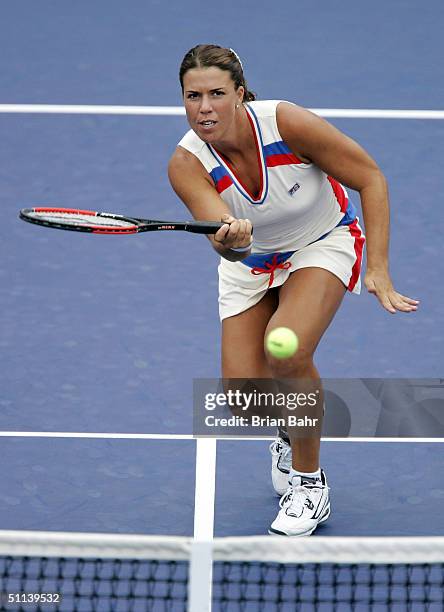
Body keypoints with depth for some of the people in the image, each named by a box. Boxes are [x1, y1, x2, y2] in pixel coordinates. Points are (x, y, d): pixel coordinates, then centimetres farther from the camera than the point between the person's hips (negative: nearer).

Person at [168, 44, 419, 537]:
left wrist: (378, 269, -24)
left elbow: (370, 177, -19)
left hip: (324, 243, -3)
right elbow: (227, 240, -38)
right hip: (251, 263, 3)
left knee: (286, 353, -30)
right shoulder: (186, 164, -23)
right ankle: (287, 435, 30)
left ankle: (310, 483, -8)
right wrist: (231, 238, -63)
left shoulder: (286, 122, -29)